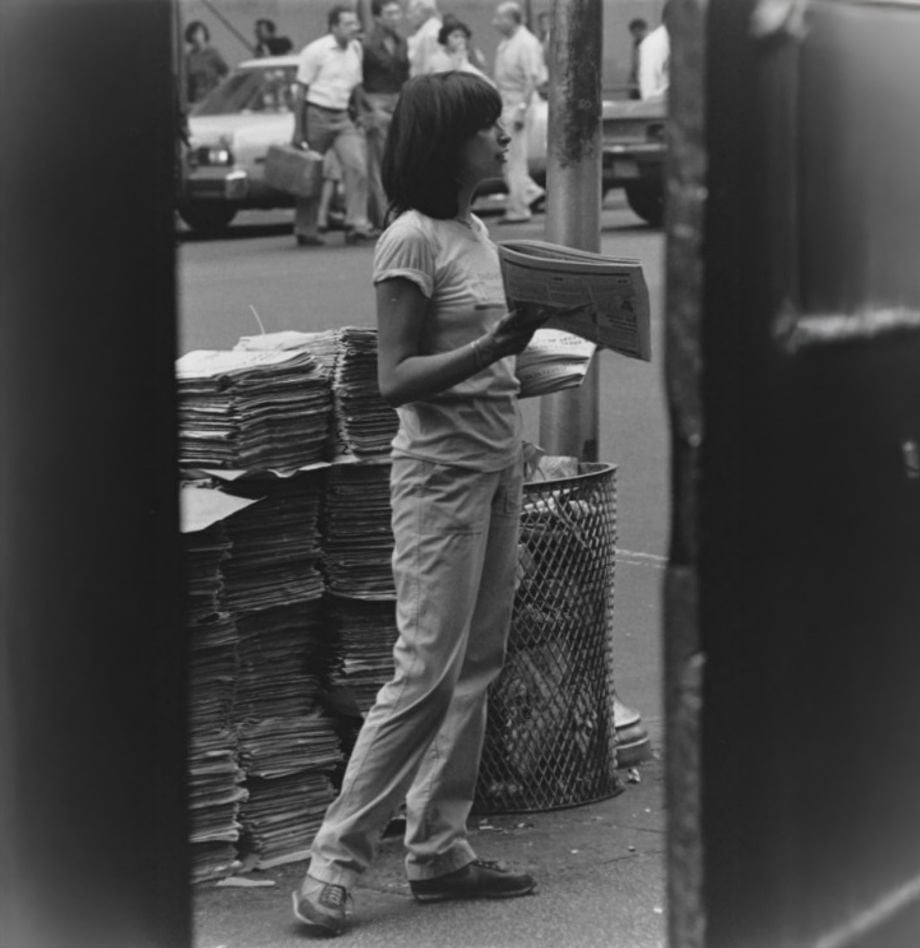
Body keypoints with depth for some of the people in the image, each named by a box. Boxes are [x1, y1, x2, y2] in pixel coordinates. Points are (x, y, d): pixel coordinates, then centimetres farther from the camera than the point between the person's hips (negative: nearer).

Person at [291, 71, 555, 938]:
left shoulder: (475, 232, 12)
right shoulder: (411, 240, -14)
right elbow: (395, 379, -19)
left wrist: (524, 332, 5)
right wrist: (492, 346, -27)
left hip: (495, 462, 9)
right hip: (441, 469, -9)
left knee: (476, 666, 9)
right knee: (427, 672, -9)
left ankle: (438, 850, 16)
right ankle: (335, 860, -4)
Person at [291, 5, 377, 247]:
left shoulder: (355, 49, 8)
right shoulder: (316, 51, -9)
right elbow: (301, 91, -7)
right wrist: (298, 130, -9)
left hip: (342, 118, 5)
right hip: (317, 115, -5)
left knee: (357, 166, -14)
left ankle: (356, 224, -18)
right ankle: (305, 230, 16)